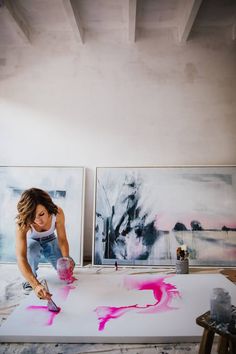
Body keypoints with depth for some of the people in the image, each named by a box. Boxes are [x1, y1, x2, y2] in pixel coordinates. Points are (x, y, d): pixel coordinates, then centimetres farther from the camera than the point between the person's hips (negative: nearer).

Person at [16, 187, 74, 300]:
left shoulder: (57, 213, -34)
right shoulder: (22, 223, -39)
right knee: (32, 249, -37)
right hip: (32, 242, -2)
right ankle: (30, 281, -8)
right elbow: (20, 257, -47)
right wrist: (36, 285, -58)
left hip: (50, 240, 2)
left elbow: (62, 239, -22)